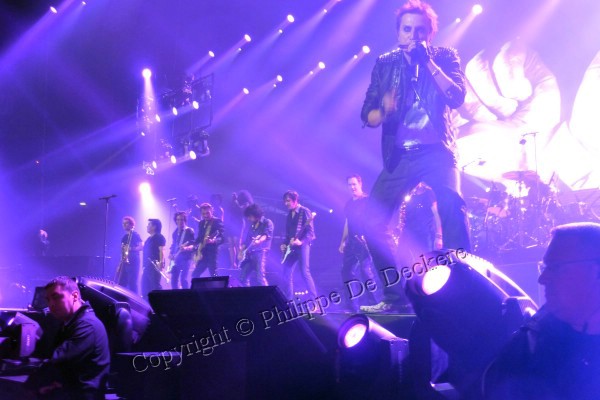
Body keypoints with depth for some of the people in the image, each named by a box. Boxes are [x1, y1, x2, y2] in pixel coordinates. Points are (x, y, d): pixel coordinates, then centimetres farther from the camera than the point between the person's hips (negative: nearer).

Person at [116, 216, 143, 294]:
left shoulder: (135, 235, -5)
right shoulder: (124, 237, 19)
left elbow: (142, 246, -16)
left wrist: (131, 248, -30)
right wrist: (120, 264, 18)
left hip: (133, 262, -8)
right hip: (124, 262, 8)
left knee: (132, 284, -10)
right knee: (121, 284, 5)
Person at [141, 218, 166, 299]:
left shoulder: (159, 237, -6)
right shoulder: (149, 239, 22)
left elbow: (161, 251, -16)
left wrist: (161, 263, -27)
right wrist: (144, 266, 22)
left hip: (155, 266, -10)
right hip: (147, 266, 10)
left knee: (155, 286, -12)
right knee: (145, 287, 9)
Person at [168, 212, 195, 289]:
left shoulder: (189, 231, -5)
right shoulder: (175, 232, 16)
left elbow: (193, 245, -12)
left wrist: (185, 248, -30)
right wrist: (170, 253, 6)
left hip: (185, 258, -7)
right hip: (175, 259, 7)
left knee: (183, 279, -16)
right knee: (173, 279, 5)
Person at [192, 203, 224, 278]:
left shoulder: (217, 222, -5)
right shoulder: (201, 223, 16)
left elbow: (221, 237, -15)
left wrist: (213, 241, -34)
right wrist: (195, 246, 6)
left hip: (211, 252, -7)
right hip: (201, 254, 7)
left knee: (213, 276, -11)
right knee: (195, 275, 6)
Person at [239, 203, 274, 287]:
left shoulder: (267, 222, -2)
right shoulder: (252, 225, 20)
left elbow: (267, 235, -19)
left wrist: (259, 240, -39)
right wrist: (241, 250, 14)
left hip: (261, 252, -8)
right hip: (249, 253, 8)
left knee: (260, 278, -18)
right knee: (243, 278, 3)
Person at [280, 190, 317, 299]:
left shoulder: (304, 211, -7)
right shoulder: (289, 214, 16)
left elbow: (310, 231, -13)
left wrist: (301, 242, -26)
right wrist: (285, 244, 7)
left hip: (302, 245, -8)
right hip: (291, 247, 8)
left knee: (305, 272, -14)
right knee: (286, 274, 5)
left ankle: (315, 300, -11)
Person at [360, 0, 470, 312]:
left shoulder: (444, 57, 7)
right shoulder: (385, 64, 11)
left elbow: (457, 98, -9)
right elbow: (367, 115, 8)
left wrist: (428, 62, -15)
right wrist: (384, 111, -15)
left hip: (437, 151, -3)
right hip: (399, 156, 3)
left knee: (452, 206, -28)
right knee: (372, 223, -6)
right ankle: (394, 294, 6)